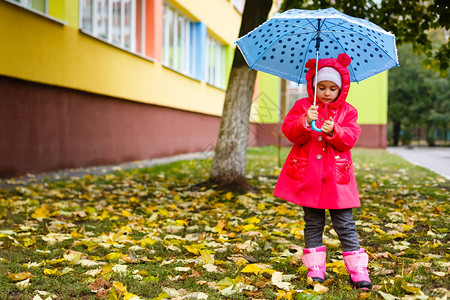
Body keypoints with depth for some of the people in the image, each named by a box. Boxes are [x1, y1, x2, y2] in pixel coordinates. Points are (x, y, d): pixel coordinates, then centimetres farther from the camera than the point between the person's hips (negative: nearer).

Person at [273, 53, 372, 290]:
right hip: (308, 174, 1)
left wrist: (334, 131, -23)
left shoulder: (347, 111, 7)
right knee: (313, 222, 8)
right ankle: (316, 267, 17)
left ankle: (357, 269, 6)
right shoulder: (303, 106, 6)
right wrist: (305, 122, -23)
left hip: (336, 177, 0)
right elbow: (290, 132, -4)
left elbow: (350, 138, -4)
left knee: (344, 222, 0)